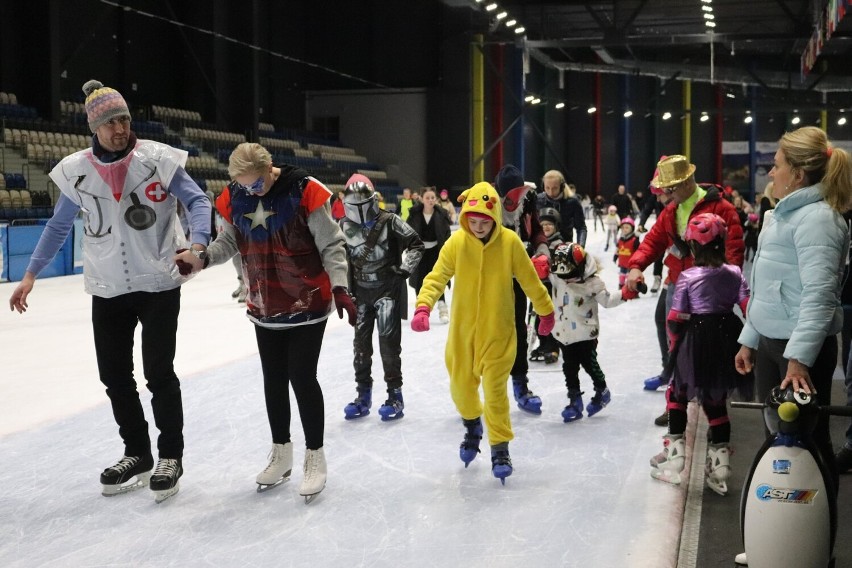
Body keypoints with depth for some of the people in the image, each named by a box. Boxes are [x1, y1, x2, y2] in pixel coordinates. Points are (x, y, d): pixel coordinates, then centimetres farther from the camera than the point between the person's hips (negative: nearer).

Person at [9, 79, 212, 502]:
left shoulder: (157, 159, -10)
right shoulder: (76, 170, -1)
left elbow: (197, 201, -7)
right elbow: (59, 225, 11)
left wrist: (196, 245, -25)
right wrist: (31, 274, 10)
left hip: (159, 285, -4)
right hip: (108, 290, 4)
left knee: (159, 374, 0)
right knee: (114, 376, 10)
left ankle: (171, 457, 17)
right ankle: (137, 454, 27)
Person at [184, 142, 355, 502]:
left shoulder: (304, 192, -16)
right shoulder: (235, 198, -2)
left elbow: (331, 245, -13)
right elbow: (228, 242, 6)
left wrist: (339, 287, -22)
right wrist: (201, 256, -12)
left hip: (307, 305, -5)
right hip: (265, 308, 5)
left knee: (302, 378, -4)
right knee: (273, 380, 13)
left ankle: (315, 457, 14)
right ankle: (281, 455, 30)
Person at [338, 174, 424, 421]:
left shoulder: (389, 222, -11)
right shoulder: (344, 227, -1)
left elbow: (416, 243, -6)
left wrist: (406, 268, -14)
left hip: (388, 288, -4)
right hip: (361, 291, 4)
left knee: (389, 341, -8)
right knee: (361, 342, 8)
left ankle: (395, 395, 2)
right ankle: (363, 394, 20)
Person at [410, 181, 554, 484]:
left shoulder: (510, 242, -12)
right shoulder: (456, 242, -10)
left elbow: (530, 280, 0)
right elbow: (437, 277, -15)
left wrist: (546, 311, 10)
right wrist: (423, 306, -31)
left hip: (497, 330, -2)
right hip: (462, 328, 2)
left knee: (495, 387, -5)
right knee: (460, 385, 14)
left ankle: (500, 447, 10)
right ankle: (473, 424, 45)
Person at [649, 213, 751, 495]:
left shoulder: (687, 277, -9)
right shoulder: (735, 274, 1)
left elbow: (675, 318, -10)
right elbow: (749, 309, -4)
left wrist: (674, 344, 6)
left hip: (696, 338, -4)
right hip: (728, 339, 4)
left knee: (677, 392, 14)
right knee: (715, 398, 14)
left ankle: (675, 451, 13)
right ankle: (720, 460, 18)